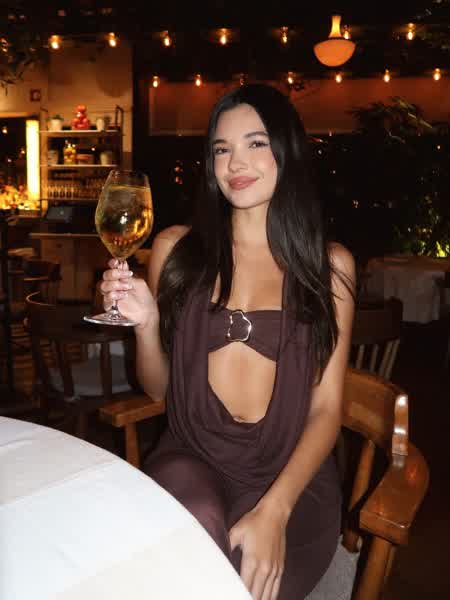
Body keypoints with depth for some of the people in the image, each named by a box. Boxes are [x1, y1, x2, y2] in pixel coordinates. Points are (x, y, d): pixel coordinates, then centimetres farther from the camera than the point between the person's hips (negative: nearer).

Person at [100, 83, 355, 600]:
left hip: (291, 475, 0)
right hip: (191, 459, 1)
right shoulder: (176, 249, 4)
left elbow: (327, 407, -2)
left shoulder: (329, 265, 2)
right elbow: (158, 389, 9)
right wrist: (145, 322, -11)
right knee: (197, 524, -31)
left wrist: (274, 511, -17)